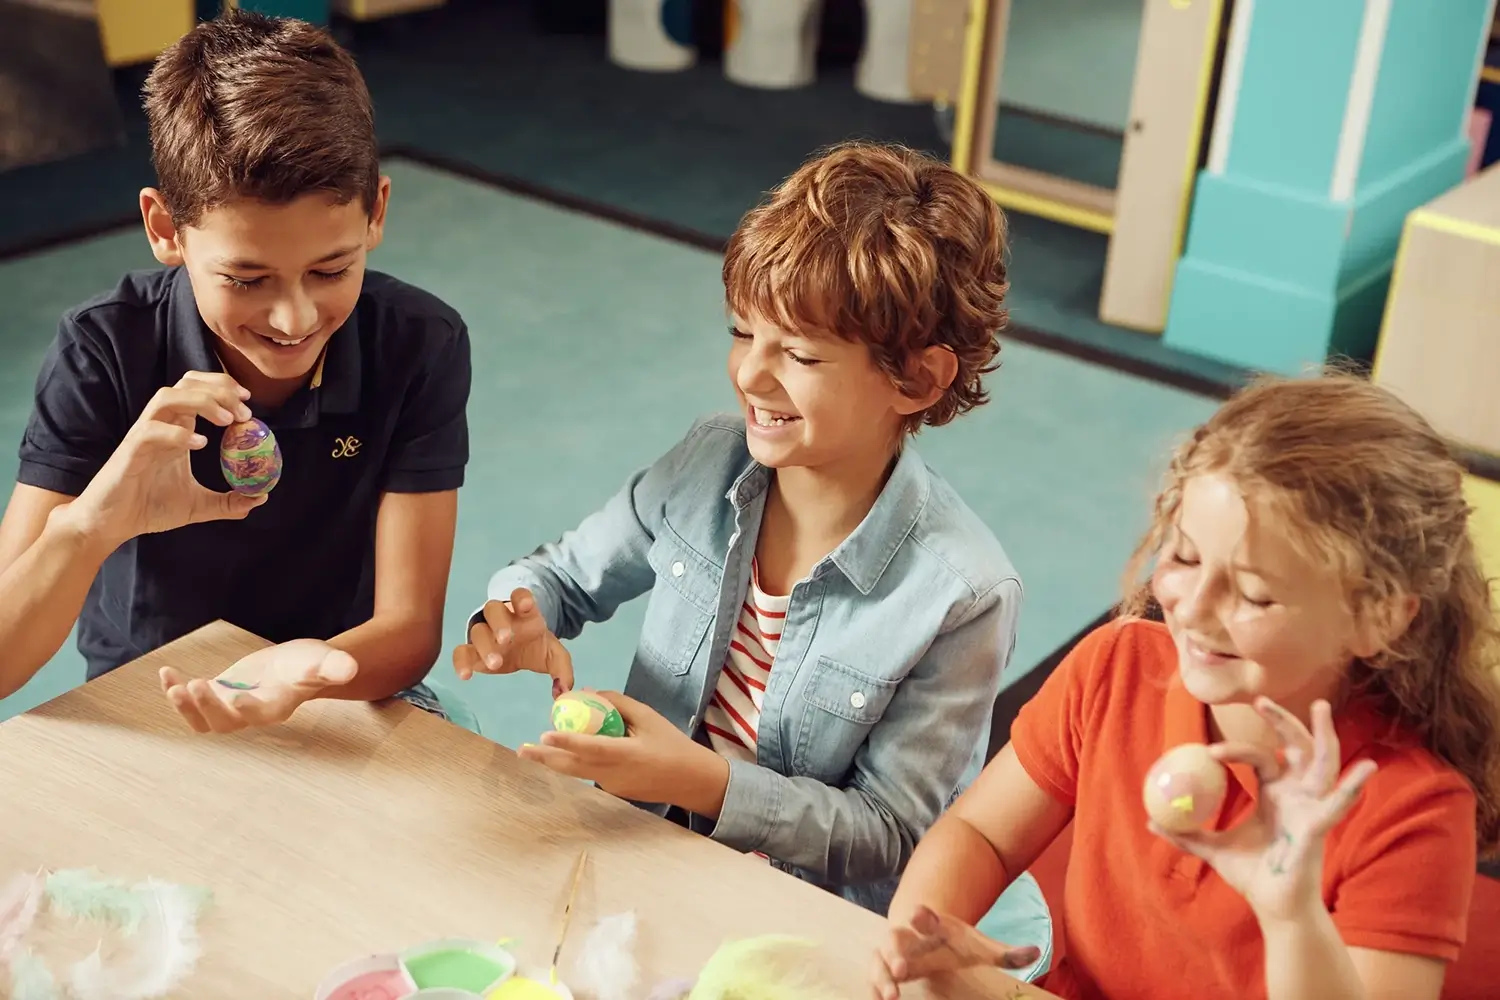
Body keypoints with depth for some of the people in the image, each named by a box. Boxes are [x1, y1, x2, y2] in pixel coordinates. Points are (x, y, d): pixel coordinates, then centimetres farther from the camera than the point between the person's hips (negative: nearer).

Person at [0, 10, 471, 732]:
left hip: (344, 695, 1)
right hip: (144, 709, 0)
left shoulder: (421, 347, -15)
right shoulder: (102, 353, -16)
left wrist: (313, 672, -38)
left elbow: (410, 628, -15)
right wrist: (87, 524, -37)